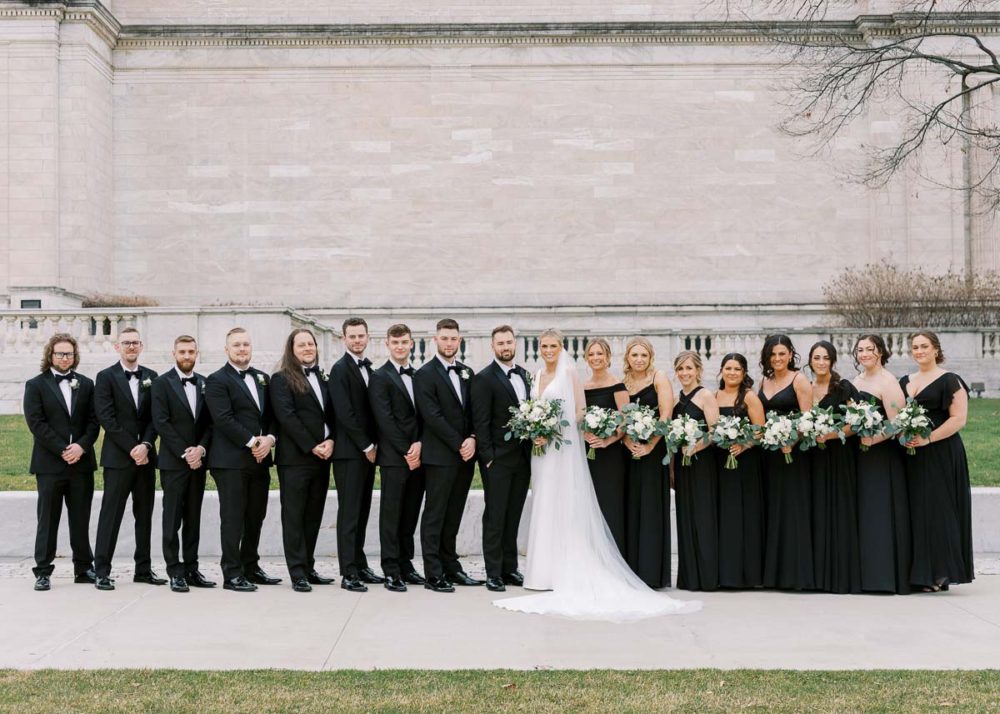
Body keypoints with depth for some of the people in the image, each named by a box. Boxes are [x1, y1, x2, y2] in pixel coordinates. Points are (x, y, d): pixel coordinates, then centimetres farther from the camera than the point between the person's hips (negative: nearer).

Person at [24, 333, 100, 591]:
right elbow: (36, 423, -6)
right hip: (49, 464, -3)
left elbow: (94, 421, 6)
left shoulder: (85, 384, 12)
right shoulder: (36, 385, 2)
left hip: (81, 461, 3)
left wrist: (81, 446, -11)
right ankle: (43, 572, 7)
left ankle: (83, 569, 15)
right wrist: (63, 450, -13)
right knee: (48, 520, 1)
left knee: (81, 520, 8)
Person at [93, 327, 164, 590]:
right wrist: (132, 448, -14)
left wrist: (146, 445, -10)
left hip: (145, 456, 4)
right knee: (111, 513, -3)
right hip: (117, 457, -4)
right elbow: (107, 418, -9)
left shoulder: (151, 377, 11)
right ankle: (102, 571, 2)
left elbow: (155, 417, 6)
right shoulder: (106, 377, -1)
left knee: (144, 514, 9)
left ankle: (144, 569, 16)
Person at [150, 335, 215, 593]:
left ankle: (191, 569, 14)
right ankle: (175, 572, 3)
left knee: (193, 518, 8)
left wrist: (201, 448, -8)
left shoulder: (204, 383, 11)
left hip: (197, 461, 5)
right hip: (173, 462, -4)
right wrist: (184, 453, -14)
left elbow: (209, 422, 8)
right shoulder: (162, 383, -3)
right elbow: (161, 422, -10)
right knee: (172, 519, -1)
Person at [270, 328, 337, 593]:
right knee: (294, 515, -2)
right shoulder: (282, 379, -3)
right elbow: (286, 416, -12)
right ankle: (298, 573, 0)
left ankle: (308, 568, 17)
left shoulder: (322, 378, 17)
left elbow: (331, 413, 13)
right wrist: (312, 447, -14)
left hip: (321, 457, 6)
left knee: (314, 515, 9)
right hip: (294, 458, -6)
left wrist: (330, 441, -5)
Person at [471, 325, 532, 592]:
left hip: (522, 457, 6)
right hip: (498, 459, -6)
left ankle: (510, 568, 18)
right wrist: (488, 457, -15)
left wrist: (534, 443, 5)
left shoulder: (525, 375, 12)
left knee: (513, 516, 11)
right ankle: (493, 573, 5)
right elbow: (481, 422, -11)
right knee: (495, 516, 0)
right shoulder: (484, 378, -7)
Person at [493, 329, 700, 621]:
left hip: (563, 447, -7)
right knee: (543, 506, 6)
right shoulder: (538, 375, 14)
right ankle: (545, 571, 10)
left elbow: (580, 411, -8)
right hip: (541, 447, 7)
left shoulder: (569, 372, -5)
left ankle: (562, 572, -2)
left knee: (562, 506, -6)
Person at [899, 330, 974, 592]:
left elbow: (959, 419, -12)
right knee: (916, 509, 4)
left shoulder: (950, 381, -4)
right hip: (911, 456, 6)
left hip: (940, 455, -6)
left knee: (937, 509, -6)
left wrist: (927, 439, -21)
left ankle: (940, 574, 0)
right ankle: (921, 572, 9)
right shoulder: (904, 382, 16)